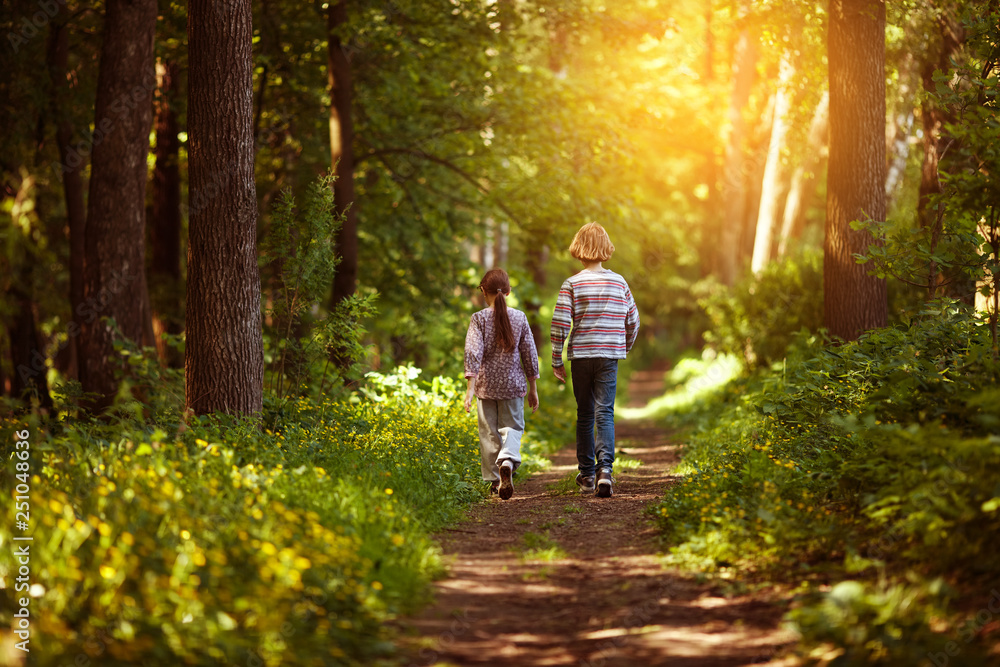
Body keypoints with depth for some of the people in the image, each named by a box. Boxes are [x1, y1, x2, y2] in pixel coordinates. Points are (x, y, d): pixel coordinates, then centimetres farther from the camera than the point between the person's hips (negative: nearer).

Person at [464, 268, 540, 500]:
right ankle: (508, 460, -23)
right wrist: (532, 388, 12)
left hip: (487, 384, -1)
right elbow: (529, 353, 4)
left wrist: (470, 387, -15)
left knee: (489, 432, 9)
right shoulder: (519, 317, -1)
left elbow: (473, 352, -15)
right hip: (513, 384, 1)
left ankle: (495, 480, 14)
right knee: (512, 426, 7)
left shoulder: (479, 318, -7)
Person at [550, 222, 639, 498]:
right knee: (605, 412, -3)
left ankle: (586, 475, 17)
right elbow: (633, 321, 9)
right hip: (609, 355, 0)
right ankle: (605, 468, -22)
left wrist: (556, 360, 0)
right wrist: (625, 348, 27)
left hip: (580, 356, 0)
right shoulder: (619, 282, 3)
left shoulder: (572, 284, -4)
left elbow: (560, 323, -9)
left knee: (585, 415, 11)